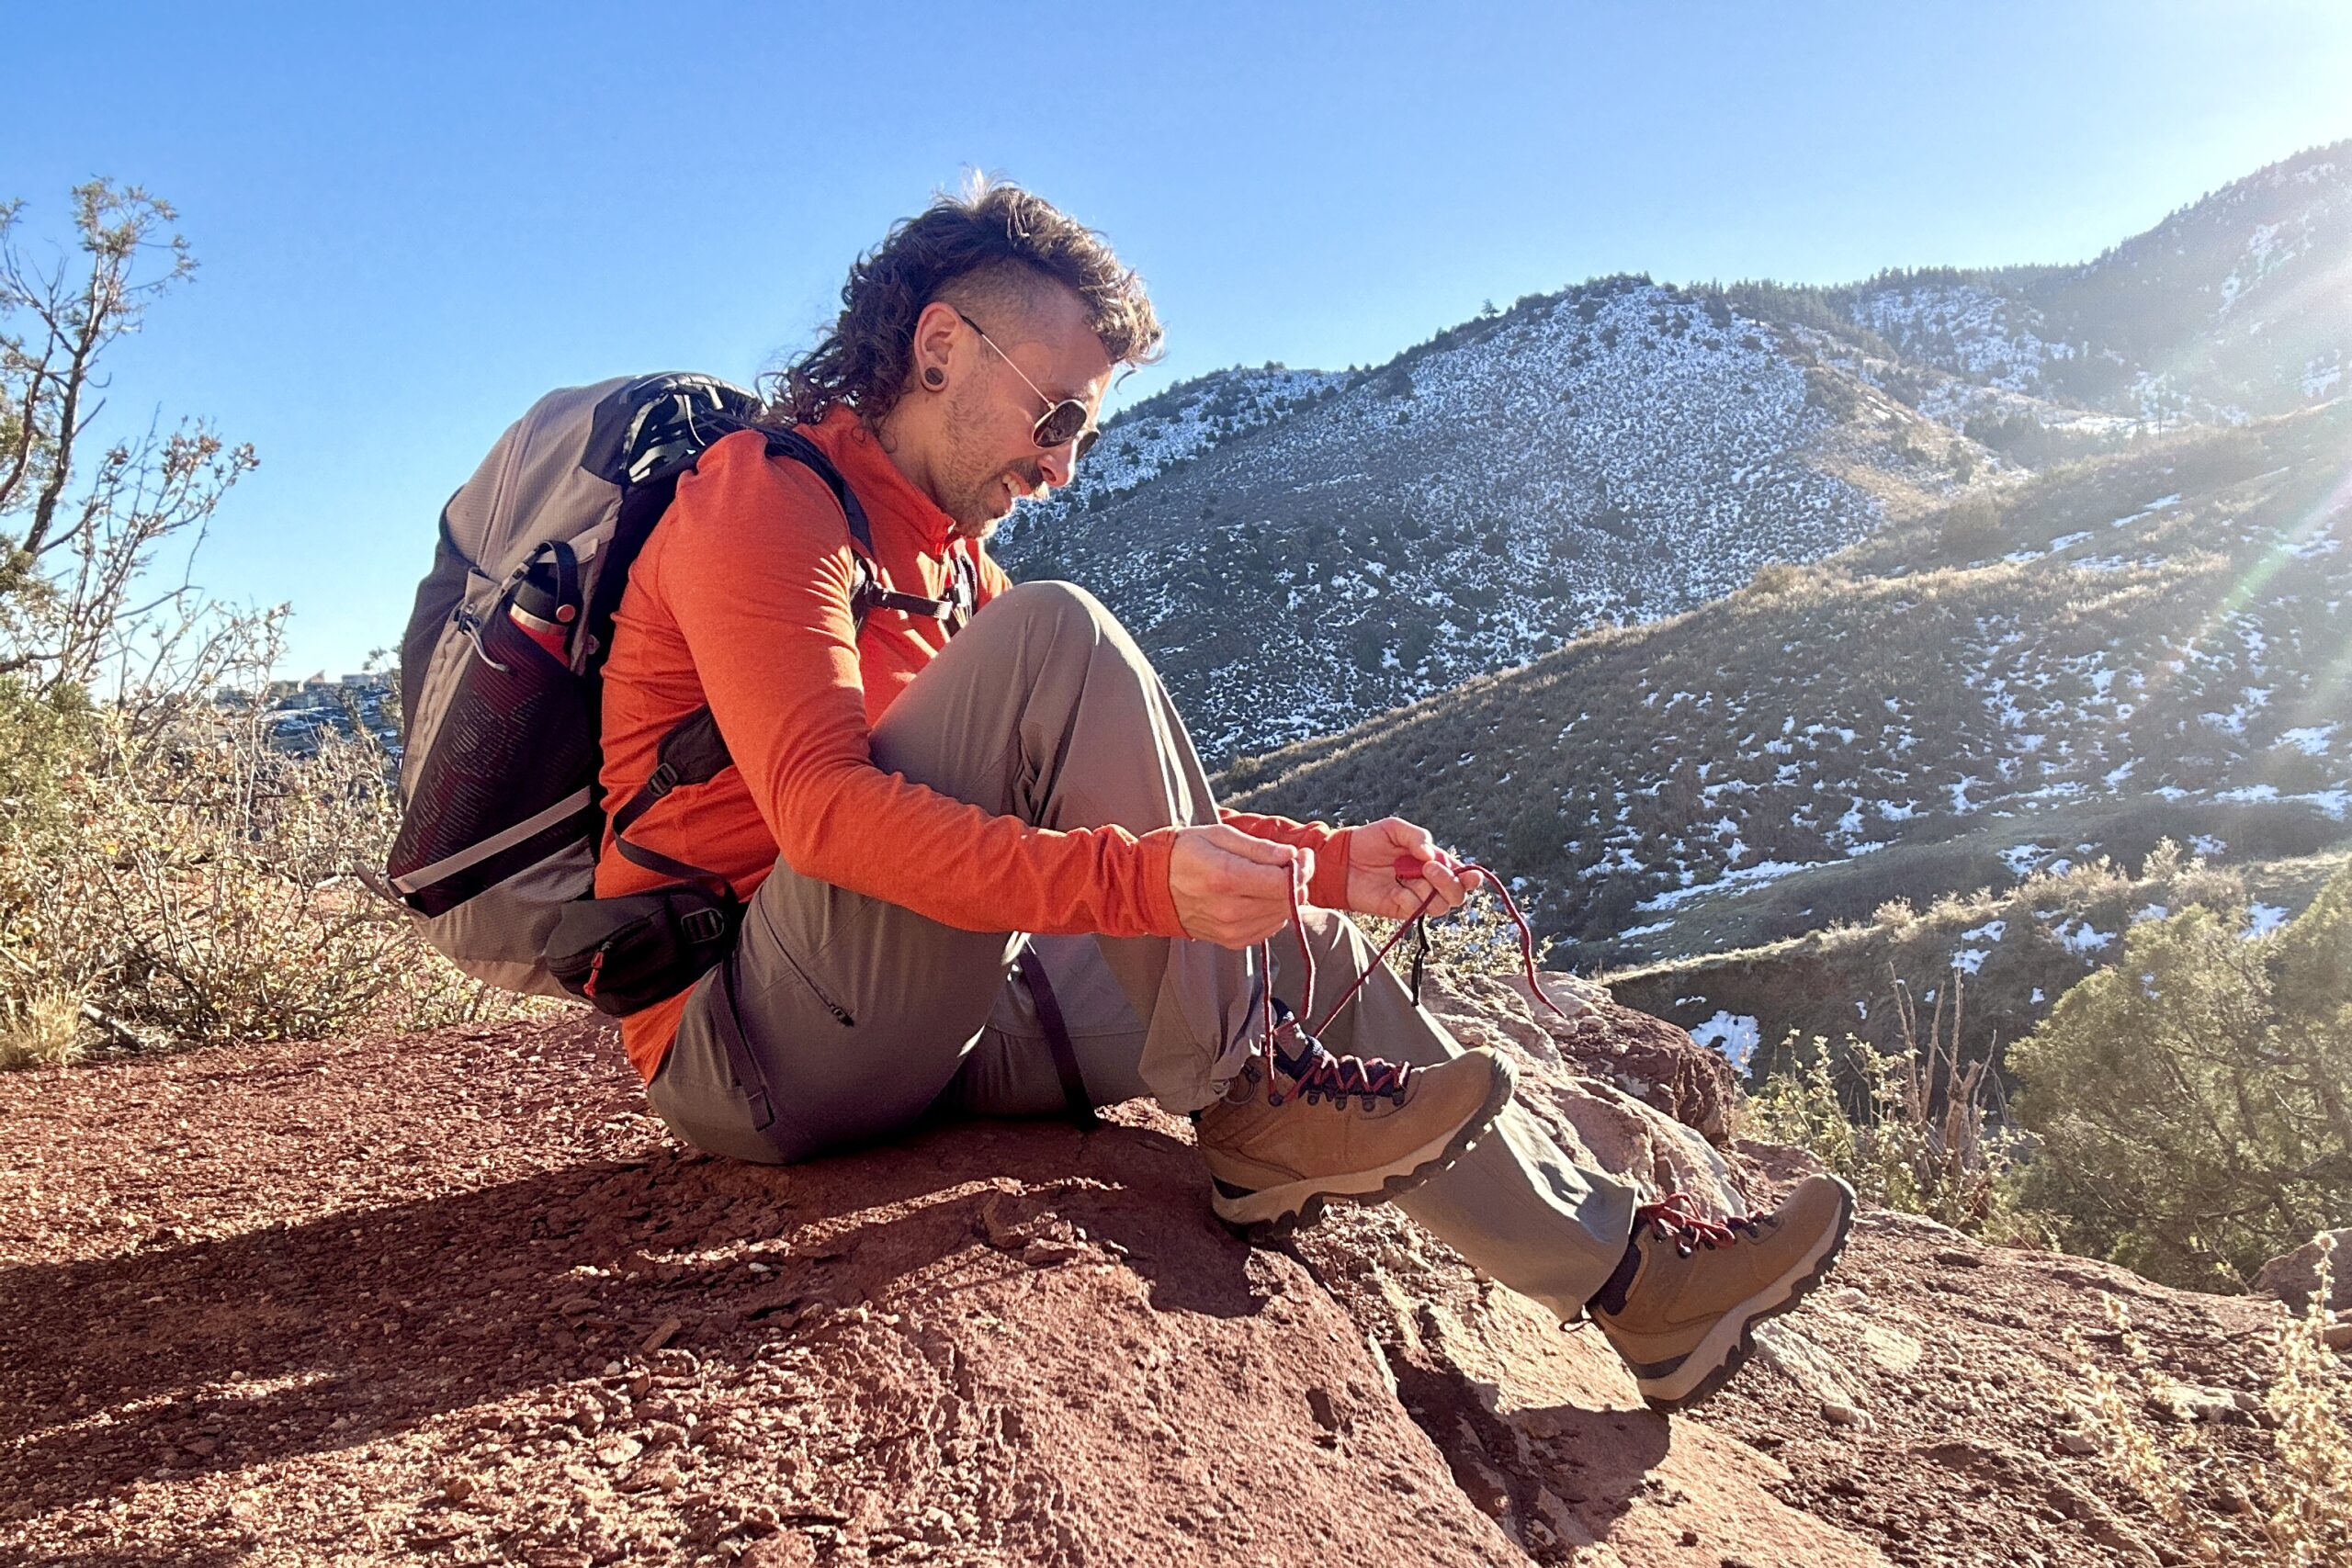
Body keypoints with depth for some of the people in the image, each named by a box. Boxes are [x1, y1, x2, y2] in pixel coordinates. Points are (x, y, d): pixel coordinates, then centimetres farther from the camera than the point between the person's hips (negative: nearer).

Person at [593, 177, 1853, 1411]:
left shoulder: (950, 553, 18)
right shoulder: (762, 497, -9)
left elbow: (1129, 824, 15)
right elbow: (824, 809, -26)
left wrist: (1323, 864, 2)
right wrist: (1143, 878, -35)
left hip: (919, 1026, 8)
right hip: (747, 1045, -8)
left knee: (1288, 940, 3)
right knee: (1055, 634, -24)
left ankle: (1624, 1272, 8)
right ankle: (1248, 1110, -17)